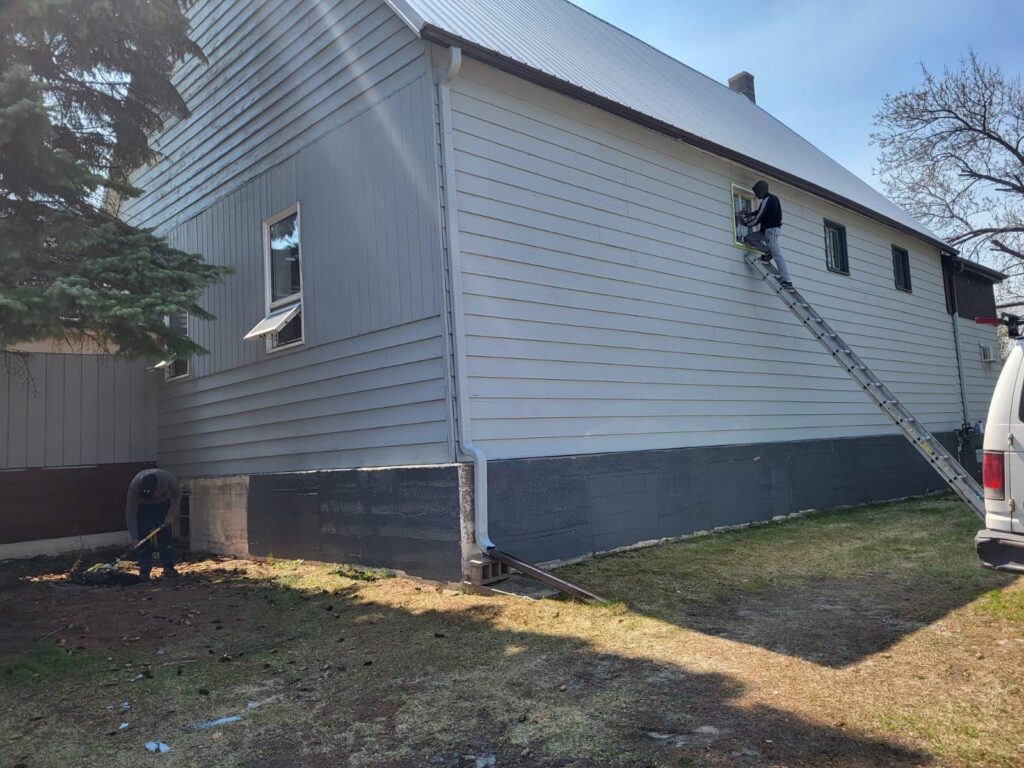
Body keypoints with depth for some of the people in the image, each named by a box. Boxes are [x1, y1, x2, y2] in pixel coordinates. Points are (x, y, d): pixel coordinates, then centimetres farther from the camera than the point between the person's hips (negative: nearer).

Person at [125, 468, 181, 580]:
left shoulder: (168, 478, -36)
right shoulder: (134, 486, -36)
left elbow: (177, 495, -14)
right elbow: (130, 511, -25)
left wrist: (171, 514, -21)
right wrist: (134, 536, -24)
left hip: (162, 504, 1)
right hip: (142, 507, -1)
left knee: (165, 535, -6)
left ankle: (168, 567, 1)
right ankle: (144, 571, -6)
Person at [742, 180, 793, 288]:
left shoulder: (766, 201, -13)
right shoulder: (773, 198, 17)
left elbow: (758, 218, -12)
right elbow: (760, 212, 28)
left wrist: (747, 223, 5)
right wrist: (748, 216, 24)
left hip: (771, 229, -10)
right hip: (772, 229, 10)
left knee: (777, 254, -12)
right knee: (749, 237, 15)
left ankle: (786, 280, -14)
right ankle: (768, 251, 3)